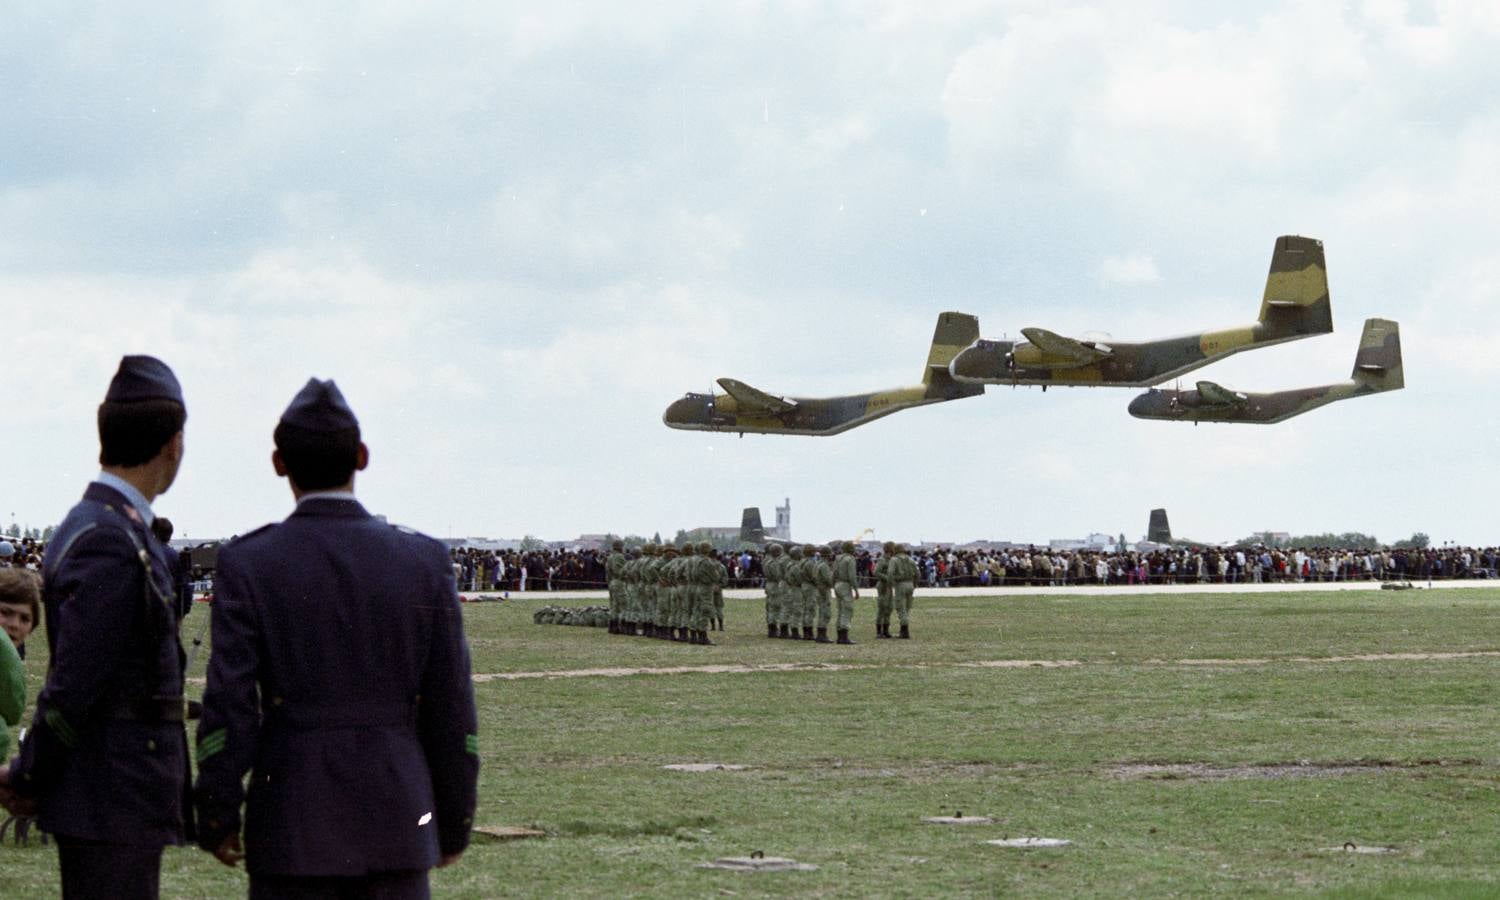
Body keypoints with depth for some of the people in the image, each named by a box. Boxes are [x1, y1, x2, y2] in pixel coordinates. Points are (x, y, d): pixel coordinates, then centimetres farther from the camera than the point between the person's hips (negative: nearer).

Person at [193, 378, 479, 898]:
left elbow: (229, 705, -9)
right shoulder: (424, 562, -1)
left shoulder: (247, 565, -6)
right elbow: (451, 705, 2)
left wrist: (217, 818, 2)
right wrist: (455, 820, 11)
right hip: (397, 819, 2)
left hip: (292, 826, -1)